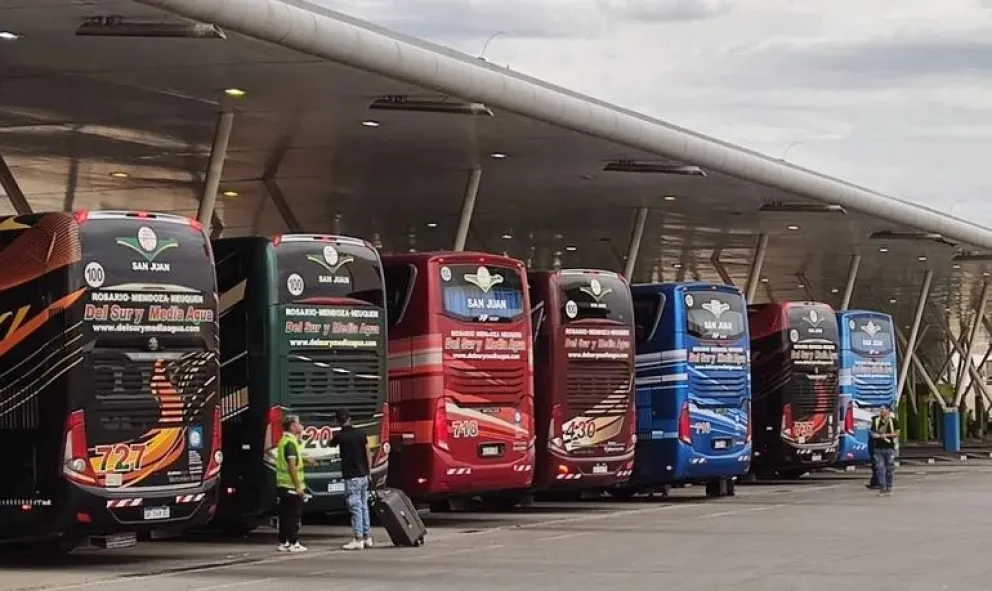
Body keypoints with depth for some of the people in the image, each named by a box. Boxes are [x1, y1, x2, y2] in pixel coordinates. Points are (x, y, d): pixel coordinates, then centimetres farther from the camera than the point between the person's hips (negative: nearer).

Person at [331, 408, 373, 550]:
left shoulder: (340, 436, -9)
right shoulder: (361, 433, 2)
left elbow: (331, 444, 14)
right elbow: (368, 454, 5)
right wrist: (368, 471, 14)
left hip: (351, 476, -5)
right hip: (363, 475, 5)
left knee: (355, 508, -6)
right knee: (364, 506, 13)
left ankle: (358, 539, -8)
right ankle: (367, 537, 16)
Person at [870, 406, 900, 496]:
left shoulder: (893, 421, 0)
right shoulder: (876, 421, 8)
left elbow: (896, 434, -1)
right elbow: (872, 433, 14)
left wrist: (886, 435, -13)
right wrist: (876, 435, -9)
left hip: (889, 448, -2)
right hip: (878, 447, 2)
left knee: (889, 468, 2)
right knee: (879, 468, -4)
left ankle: (888, 487, 11)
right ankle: (882, 488, -1)